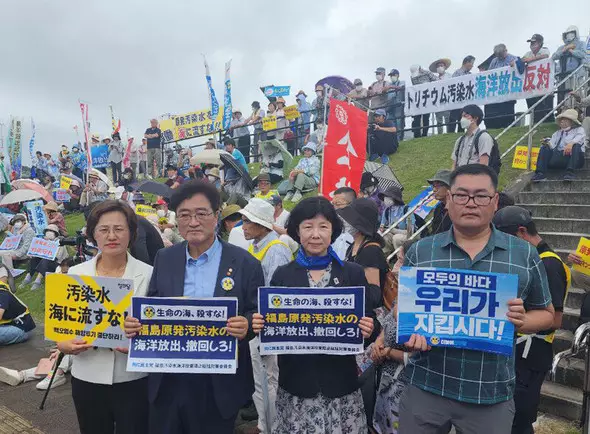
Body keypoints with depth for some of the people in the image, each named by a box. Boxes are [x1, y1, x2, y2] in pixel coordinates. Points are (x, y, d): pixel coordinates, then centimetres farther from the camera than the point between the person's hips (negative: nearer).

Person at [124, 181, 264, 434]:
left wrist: (247, 326, -26)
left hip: (220, 384, -2)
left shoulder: (245, 263, -8)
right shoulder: (164, 259, 3)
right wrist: (136, 322, -13)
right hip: (167, 382, 3)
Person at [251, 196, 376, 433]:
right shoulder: (282, 275, 1)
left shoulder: (353, 273, 0)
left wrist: (367, 330, -18)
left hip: (340, 384, 0)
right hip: (295, 384, 0)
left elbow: (367, 323, 3)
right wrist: (260, 325, -16)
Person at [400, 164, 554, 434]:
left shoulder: (525, 255, 1)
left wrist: (522, 321, -12)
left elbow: (546, 314, 10)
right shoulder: (420, 251, 1)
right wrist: (411, 330, -15)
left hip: (493, 394, 0)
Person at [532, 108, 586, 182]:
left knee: (576, 146, -30)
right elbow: (552, 144, 12)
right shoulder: (557, 133, 29)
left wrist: (571, 143, -29)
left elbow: (580, 138, -6)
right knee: (544, 148, -13)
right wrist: (547, 144, -14)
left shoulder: (579, 129, 18)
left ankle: (570, 172, -44)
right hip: (558, 156, 3)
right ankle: (541, 173, -32)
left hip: (572, 157, -3)